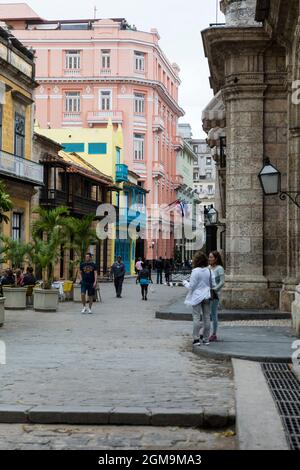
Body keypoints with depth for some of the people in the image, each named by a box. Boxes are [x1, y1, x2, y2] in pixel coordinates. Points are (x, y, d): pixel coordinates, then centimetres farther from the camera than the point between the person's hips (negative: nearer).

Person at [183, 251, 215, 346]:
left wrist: (185, 283, 7)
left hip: (197, 297, -4)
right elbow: (213, 285, 3)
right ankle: (206, 339, 13)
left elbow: (191, 286, -12)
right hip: (207, 296, 4)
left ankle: (196, 339, -2)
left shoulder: (195, 271, -14)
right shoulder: (209, 271, -1)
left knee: (196, 317, 0)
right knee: (207, 318, 8)